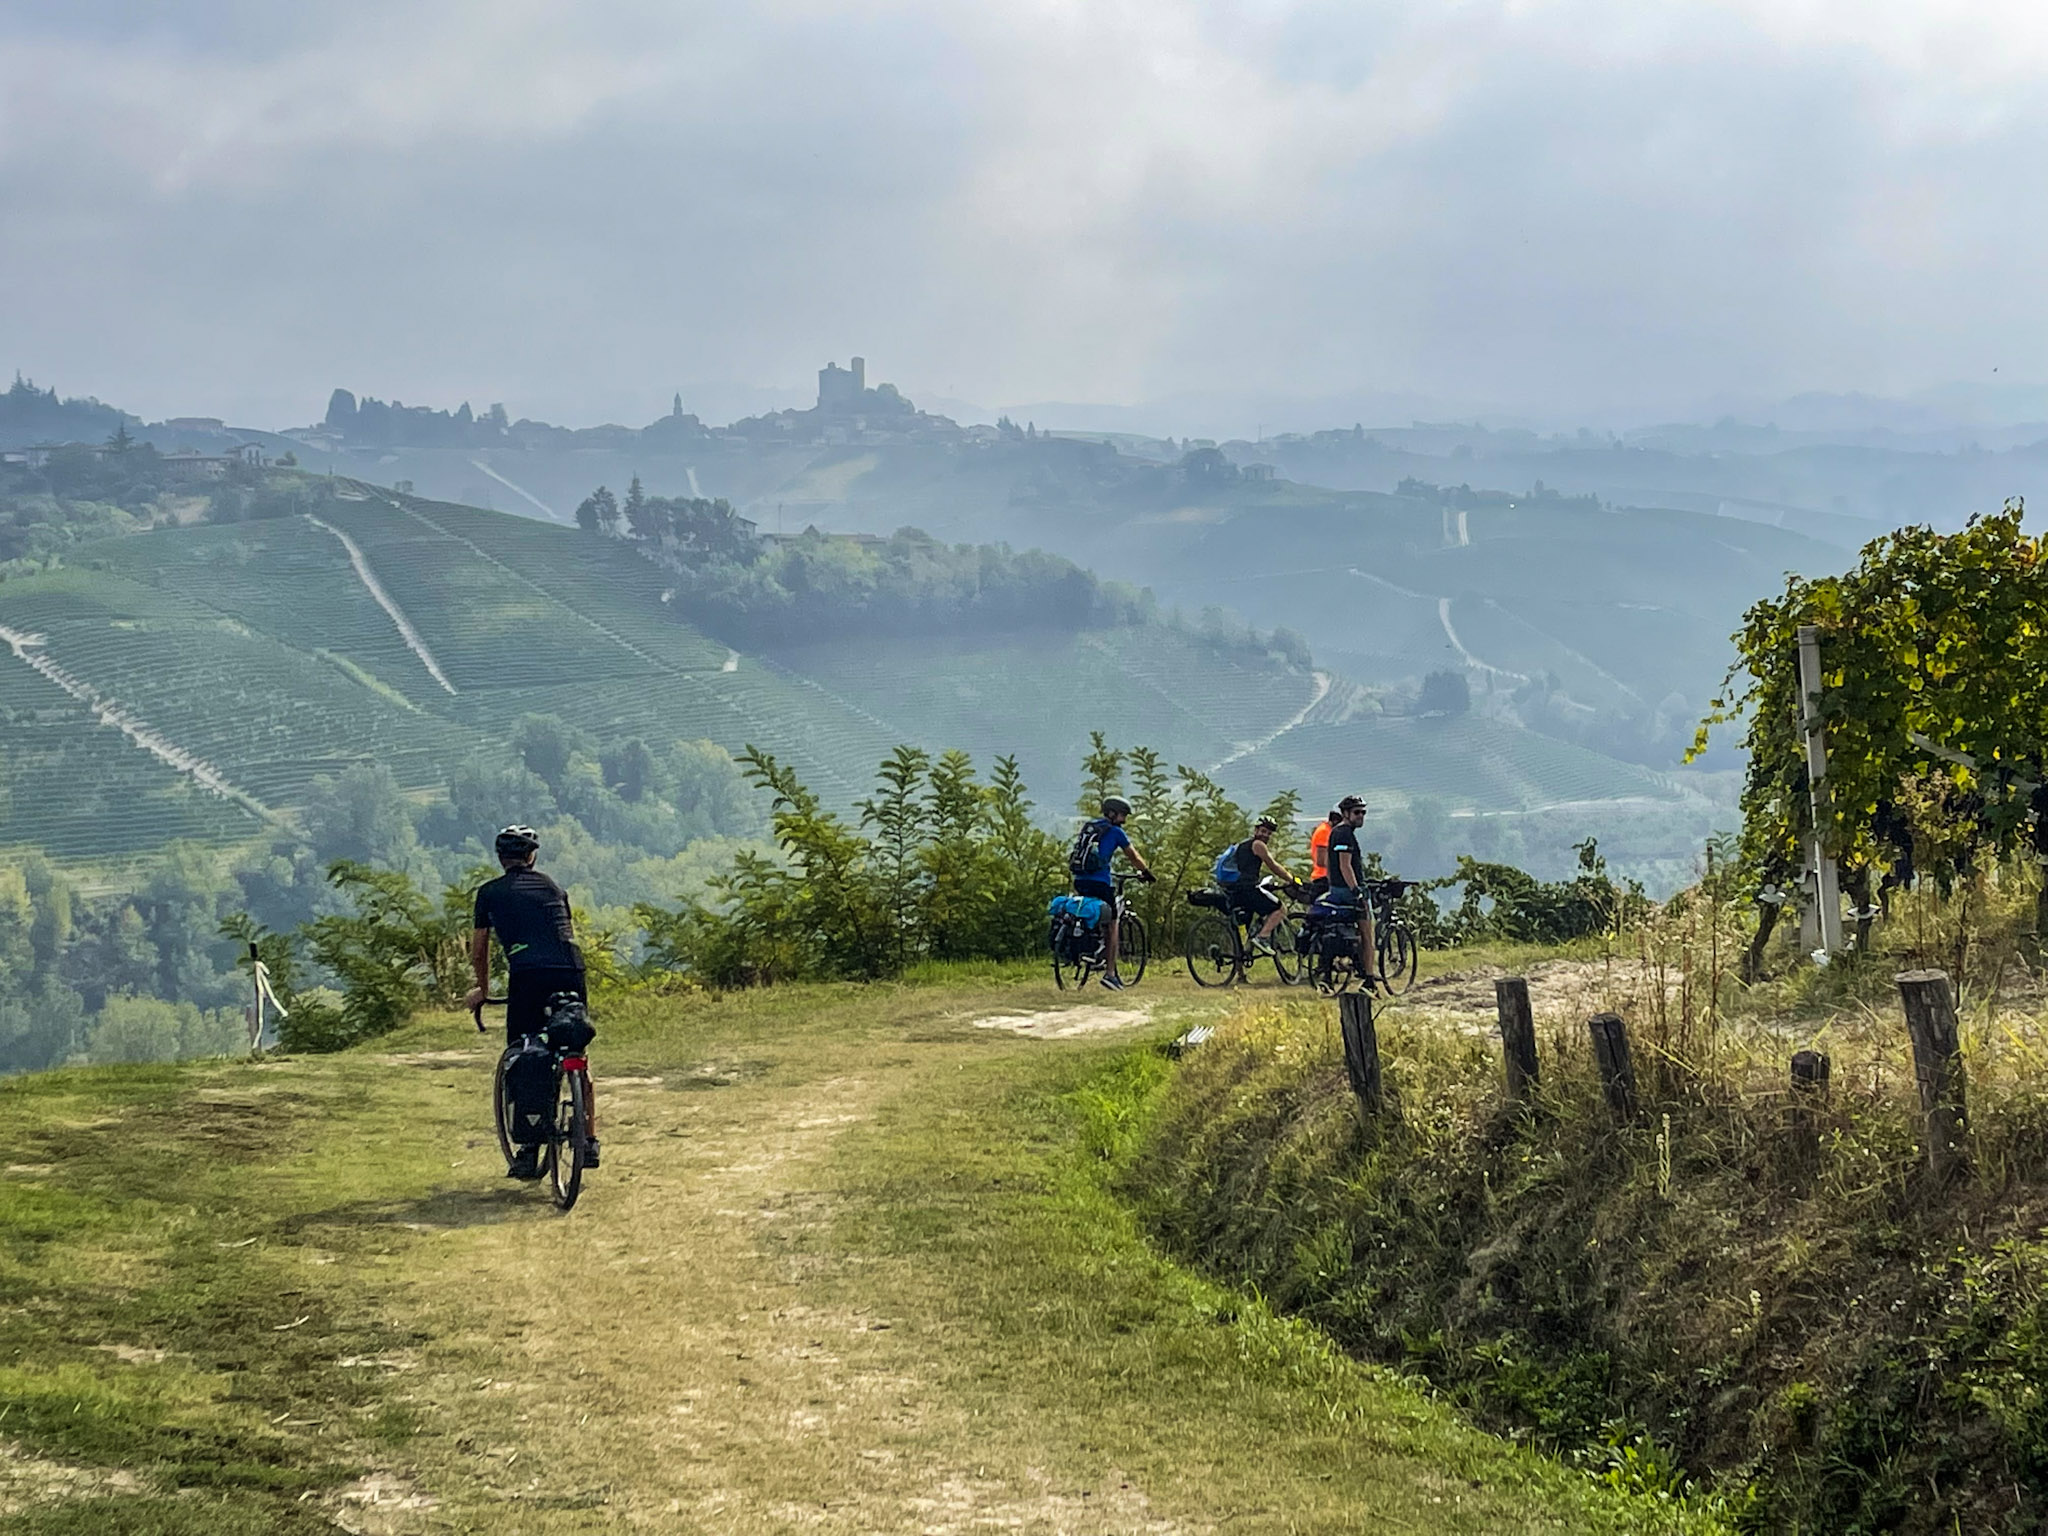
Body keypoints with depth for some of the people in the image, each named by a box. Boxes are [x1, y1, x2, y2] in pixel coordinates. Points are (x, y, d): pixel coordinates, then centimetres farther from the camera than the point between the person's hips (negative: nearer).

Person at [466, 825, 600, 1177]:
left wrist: (482, 990, 36)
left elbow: (478, 953, 19)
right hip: (571, 974, 3)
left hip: (528, 977, -3)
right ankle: (590, 1143, 16)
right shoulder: (554, 888, 24)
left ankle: (529, 1153, -2)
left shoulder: (489, 893, 15)